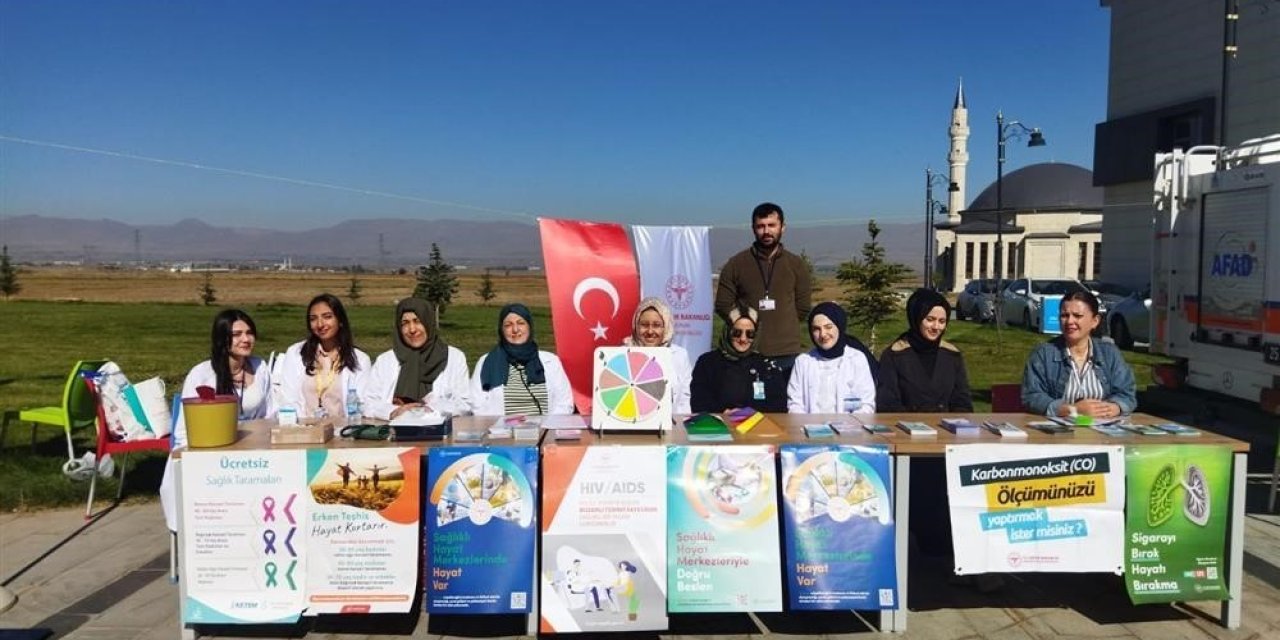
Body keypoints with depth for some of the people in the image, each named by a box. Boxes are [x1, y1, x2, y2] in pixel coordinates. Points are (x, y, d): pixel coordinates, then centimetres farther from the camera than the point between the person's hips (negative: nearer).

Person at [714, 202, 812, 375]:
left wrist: (781, 325, 4)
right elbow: (723, 305, 7)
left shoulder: (796, 264, 8)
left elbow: (803, 309, 12)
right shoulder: (736, 264, 4)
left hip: (787, 354, 1)